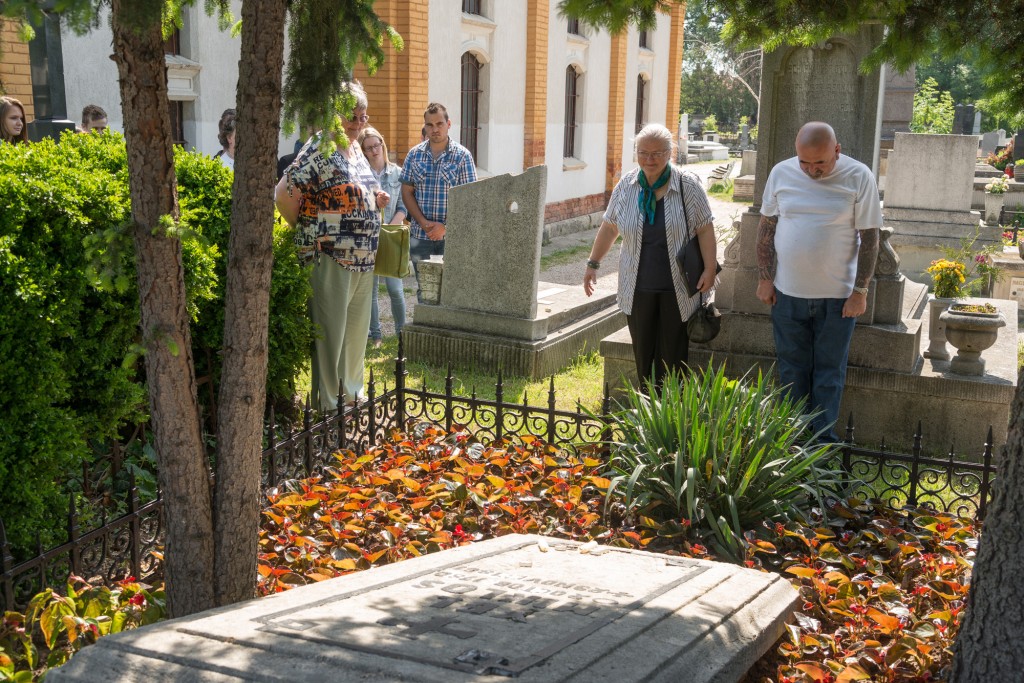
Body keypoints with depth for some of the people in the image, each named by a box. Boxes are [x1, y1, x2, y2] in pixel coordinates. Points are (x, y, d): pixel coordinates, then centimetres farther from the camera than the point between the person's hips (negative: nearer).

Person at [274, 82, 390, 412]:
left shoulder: (355, 149, 13)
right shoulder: (320, 150, -15)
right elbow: (284, 192, -20)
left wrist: (376, 200, 6)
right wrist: (303, 229, -9)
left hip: (362, 258, 9)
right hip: (330, 257, -9)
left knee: (357, 327, 18)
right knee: (330, 331, 1)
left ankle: (353, 390, 33)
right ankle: (327, 403, 12)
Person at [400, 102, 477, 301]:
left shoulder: (462, 156, -3)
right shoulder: (415, 154, 6)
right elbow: (407, 192, 6)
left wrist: (444, 226, -14)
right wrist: (423, 222, -8)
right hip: (420, 235, 3)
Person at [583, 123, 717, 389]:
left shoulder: (688, 185, -5)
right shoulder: (626, 186, 3)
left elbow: (705, 229, -4)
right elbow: (609, 227, 12)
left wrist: (709, 269, -11)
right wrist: (593, 264, 12)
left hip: (677, 289, -3)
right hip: (638, 287, 3)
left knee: (673, 356, 2)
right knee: (642, 355, 7)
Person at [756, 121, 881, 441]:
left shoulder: (858, 177, -10)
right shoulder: (781, 172, -2)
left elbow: (869, 237, -7)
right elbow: (766, 226, 6)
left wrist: (860, 291, -8)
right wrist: (765, 277, 3)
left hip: (838, 295, -2)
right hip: (787, 293, 3)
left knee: (829, 371, 7)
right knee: (792, 369, 13)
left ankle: (823, 438, 19)